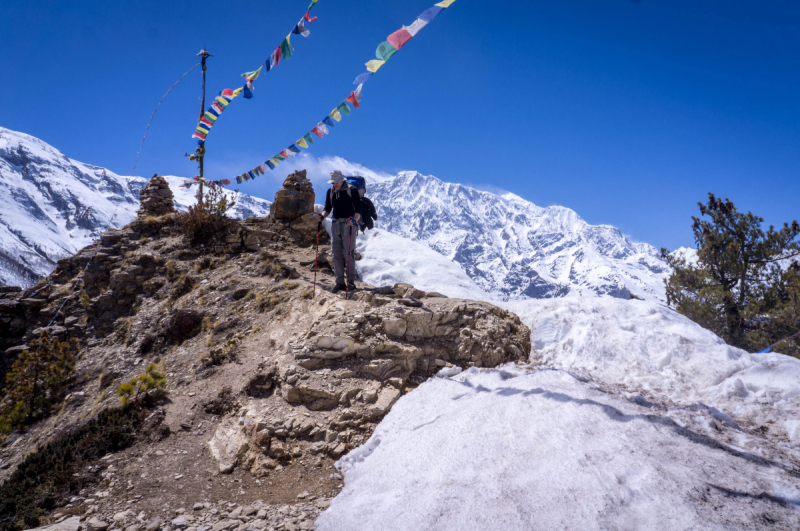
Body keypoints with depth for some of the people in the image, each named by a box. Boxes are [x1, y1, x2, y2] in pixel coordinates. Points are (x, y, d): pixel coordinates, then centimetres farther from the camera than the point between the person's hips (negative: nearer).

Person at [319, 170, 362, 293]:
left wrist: (355, 220, -26)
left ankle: (351, 281, -1)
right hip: (335, 224, 5)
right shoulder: (330, 191, 12)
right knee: (336, 253, 2)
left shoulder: (352, 190, -4)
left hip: (349, 224, -5)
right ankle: (340, 282, 6)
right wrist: (322, 216, -2)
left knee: (348, 253, -8)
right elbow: (328, 208, 19)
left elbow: (358, 209, -8)